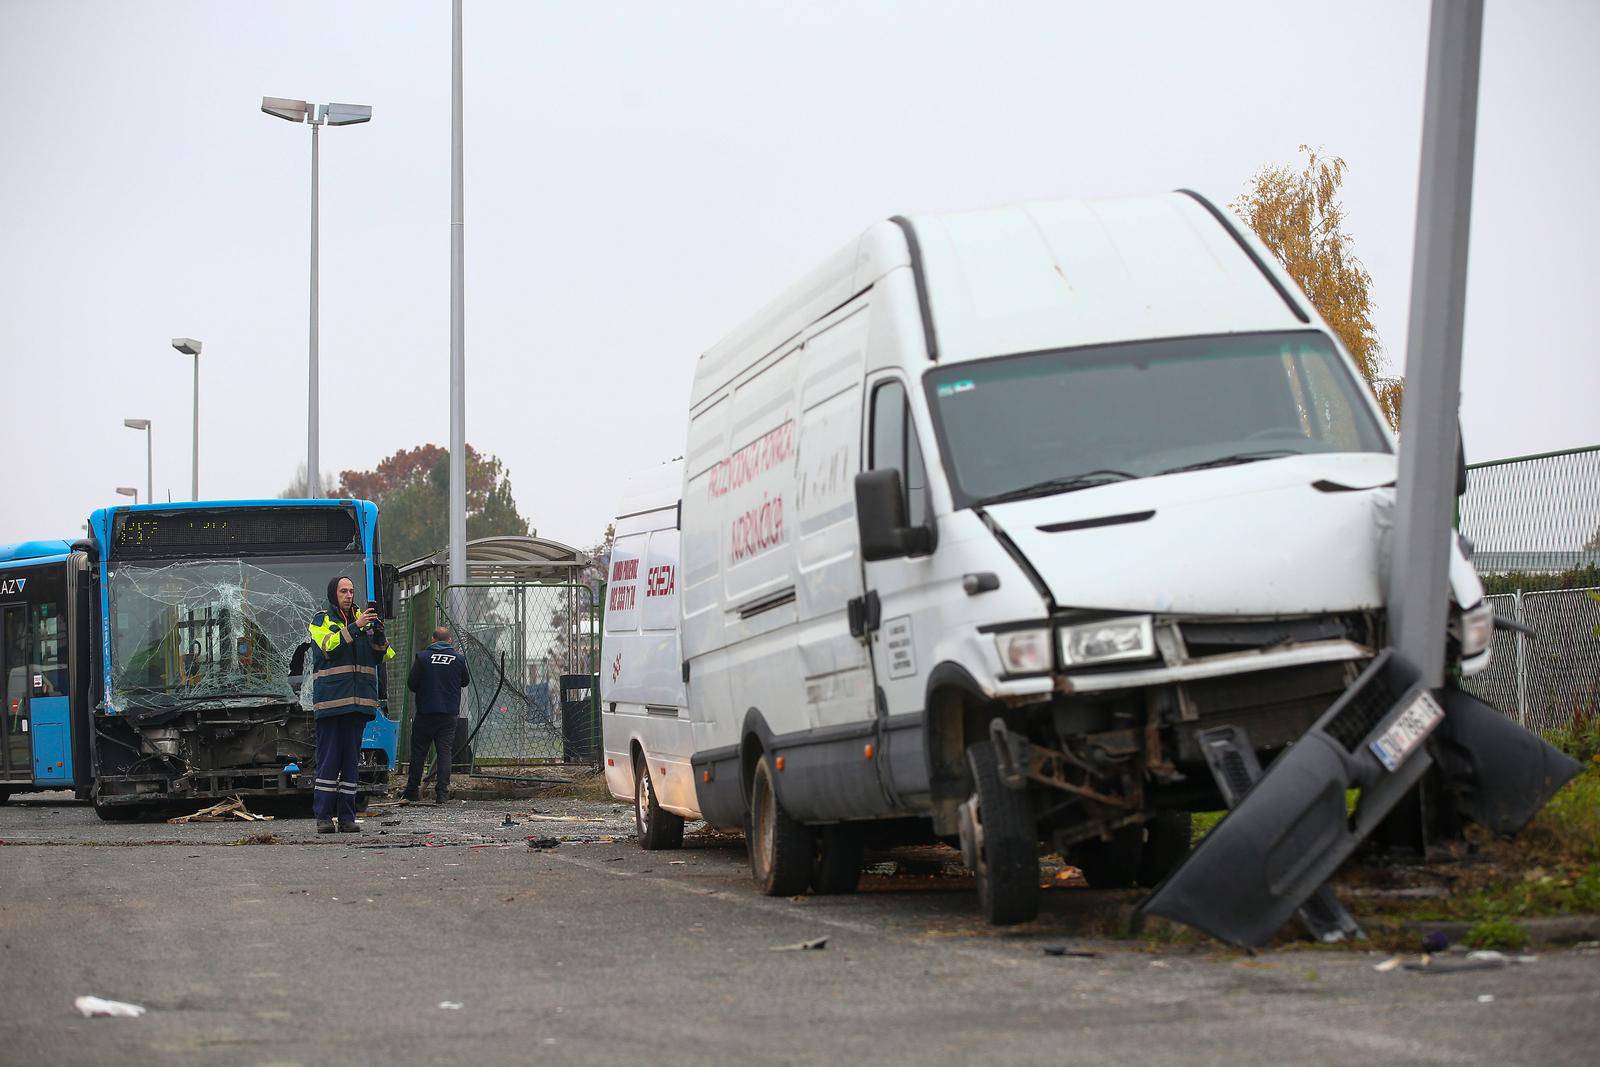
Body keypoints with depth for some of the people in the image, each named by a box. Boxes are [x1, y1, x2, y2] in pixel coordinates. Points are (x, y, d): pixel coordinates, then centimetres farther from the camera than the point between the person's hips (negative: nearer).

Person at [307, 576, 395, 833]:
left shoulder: (363, 619, 17)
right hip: (330, 699, -4)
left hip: (359, 701, 4)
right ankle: (323, 816, -4)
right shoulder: (321, 621, 5)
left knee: (352, 760, 5)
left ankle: (347, 816, 7)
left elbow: (380, 657, 11)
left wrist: (378, 634, -8)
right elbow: (328, 646, -14)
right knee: (328, 759, -6)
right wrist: (355, 627, -21)